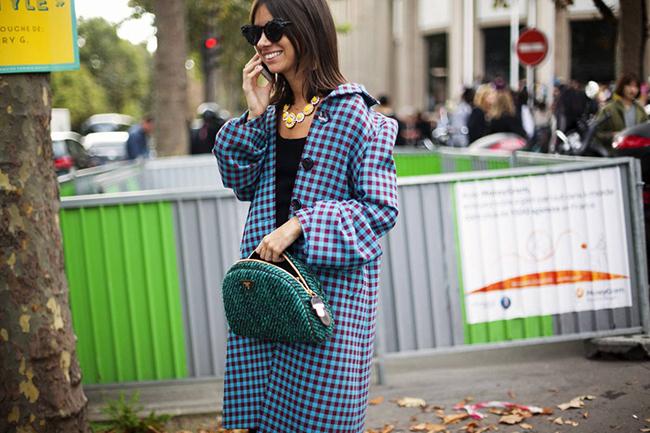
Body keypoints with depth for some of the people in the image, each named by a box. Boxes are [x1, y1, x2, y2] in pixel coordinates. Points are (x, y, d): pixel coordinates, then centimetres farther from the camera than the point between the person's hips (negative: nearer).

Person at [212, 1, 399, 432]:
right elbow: (242, 184, 12)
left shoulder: (354, 113, -9)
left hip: (330, 284, -6)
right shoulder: (271, 111, 11)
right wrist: (253, 116, 0)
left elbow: (380, 207, -12)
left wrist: (298, 226, -19)